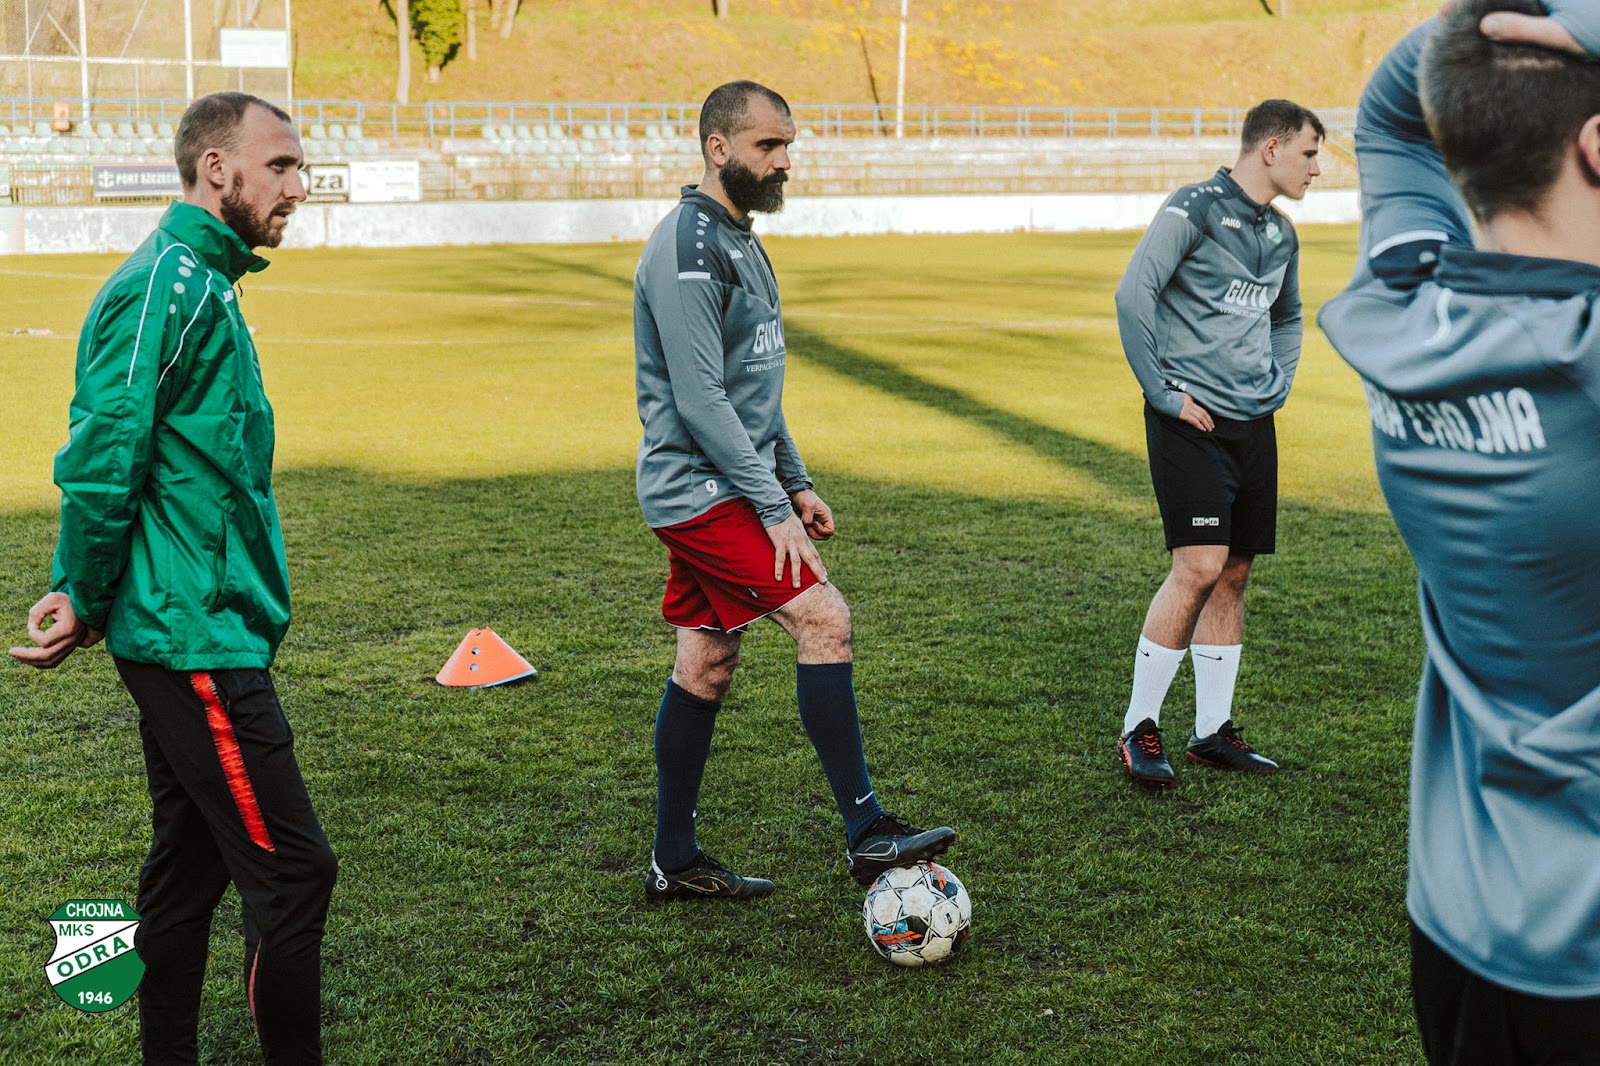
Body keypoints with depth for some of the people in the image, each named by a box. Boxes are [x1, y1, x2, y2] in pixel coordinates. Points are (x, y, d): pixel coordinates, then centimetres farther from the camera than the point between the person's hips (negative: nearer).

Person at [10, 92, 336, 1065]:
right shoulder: (168, 287, -15)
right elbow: (102, 460, -21)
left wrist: (87, 598, 14)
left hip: (187, 630, 10)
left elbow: (107, 459, 21)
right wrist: (89, 605, -11)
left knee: (191, 864, 16)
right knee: (290, 870, -7)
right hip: (196, 634, -10)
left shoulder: (199, 286, 17)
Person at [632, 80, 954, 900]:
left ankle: (674, 862, 18)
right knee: (823, 618, -14)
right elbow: (701, 402, -22)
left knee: (707, 662, 11)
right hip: (701, 490, -10)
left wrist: (795, 481, 19)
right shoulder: (688, 248, -16)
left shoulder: (738, 239, 16)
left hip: (720, 491, 10)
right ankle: (866, 833, -8)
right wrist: (773, 506, -19)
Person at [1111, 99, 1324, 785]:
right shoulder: (1194, 209, -8)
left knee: (1234, 574, 8)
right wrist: (1163, 393, -15)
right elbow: (1133, 295, -16)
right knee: (1200, 567, -14)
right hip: (1191, 420, -8)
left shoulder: (1281, 235, 16)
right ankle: (1139, 729, -2)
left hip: (1253, 422, 8)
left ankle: (1213, 731, 17)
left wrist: (1278, 383, 17)